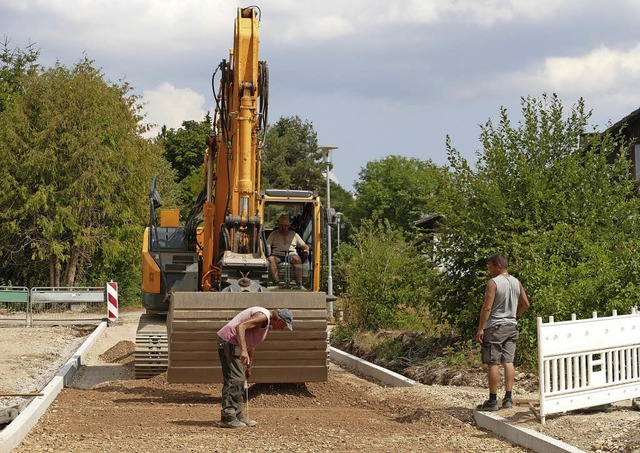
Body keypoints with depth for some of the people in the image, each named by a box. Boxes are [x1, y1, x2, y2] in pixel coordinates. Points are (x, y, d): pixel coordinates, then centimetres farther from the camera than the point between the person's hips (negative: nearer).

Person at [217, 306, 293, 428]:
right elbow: (240, 326, -29)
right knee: (235, 379, -14)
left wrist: (249, 367, 31)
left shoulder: (267, 324, 18)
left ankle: (238, 416, 20)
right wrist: (243, 350, -37)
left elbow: (251, 345, 27)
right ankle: (227, 418, -15)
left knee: (239, 381, 14)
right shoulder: (263, 317, -16)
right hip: (228, 340, -11)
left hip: (233, 343, 11)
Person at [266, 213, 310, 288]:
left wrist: (306, 250, -1)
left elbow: (304, 246, 22)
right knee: (270, 259, -36)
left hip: (291, 255, 0)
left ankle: (299, 284, -36)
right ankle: (276, 283, -39)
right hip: (277, 255, 0)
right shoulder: (274, 234, 20)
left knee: (297, 259, -36)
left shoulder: (294, 234, 22)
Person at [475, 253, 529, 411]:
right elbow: (525, 304, 15)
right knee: (508, 362, 8)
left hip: (495, 327, -7)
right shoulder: (516, 282, 8)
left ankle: (492, 400, -3)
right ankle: (508, 399, 8)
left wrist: (480, 329, -13)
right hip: (511, 327, 7)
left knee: (494, 363, -4)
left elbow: (487, 307, -17)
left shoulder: (493, 283, -13)